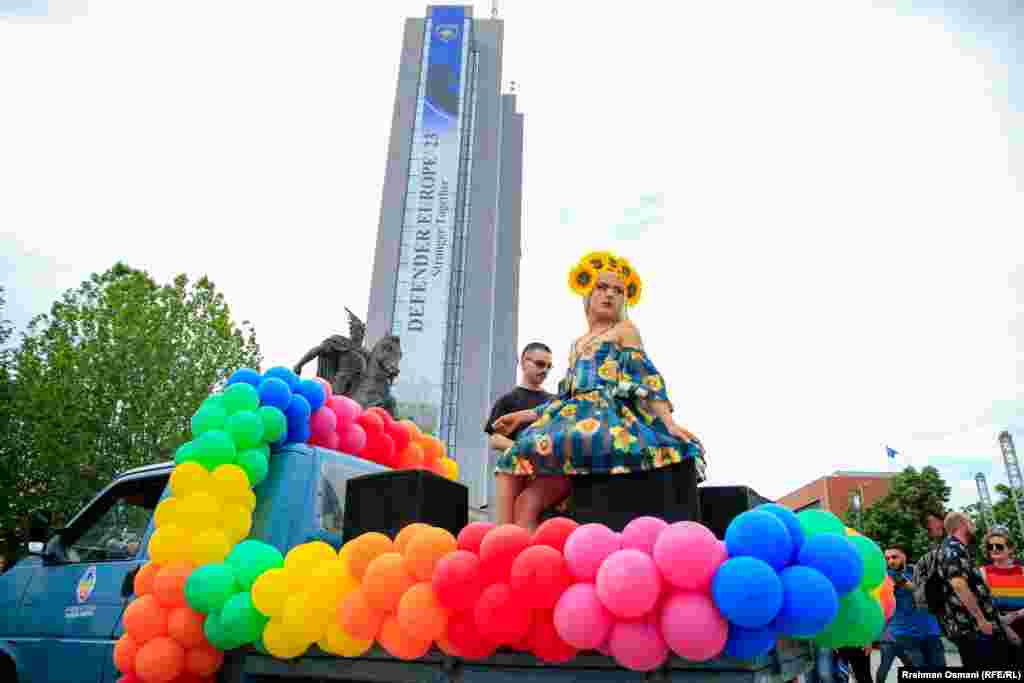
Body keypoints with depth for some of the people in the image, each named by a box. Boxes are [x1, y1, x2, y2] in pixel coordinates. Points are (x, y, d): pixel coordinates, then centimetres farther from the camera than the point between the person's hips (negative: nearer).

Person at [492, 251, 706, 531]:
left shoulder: (625, 329, 11)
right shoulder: (578, 344, 30)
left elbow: (646, 380, -1)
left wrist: (669, 422, -15)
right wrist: (525, 415, 24)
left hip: (605, 417, -7)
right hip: (575, 418, 7)